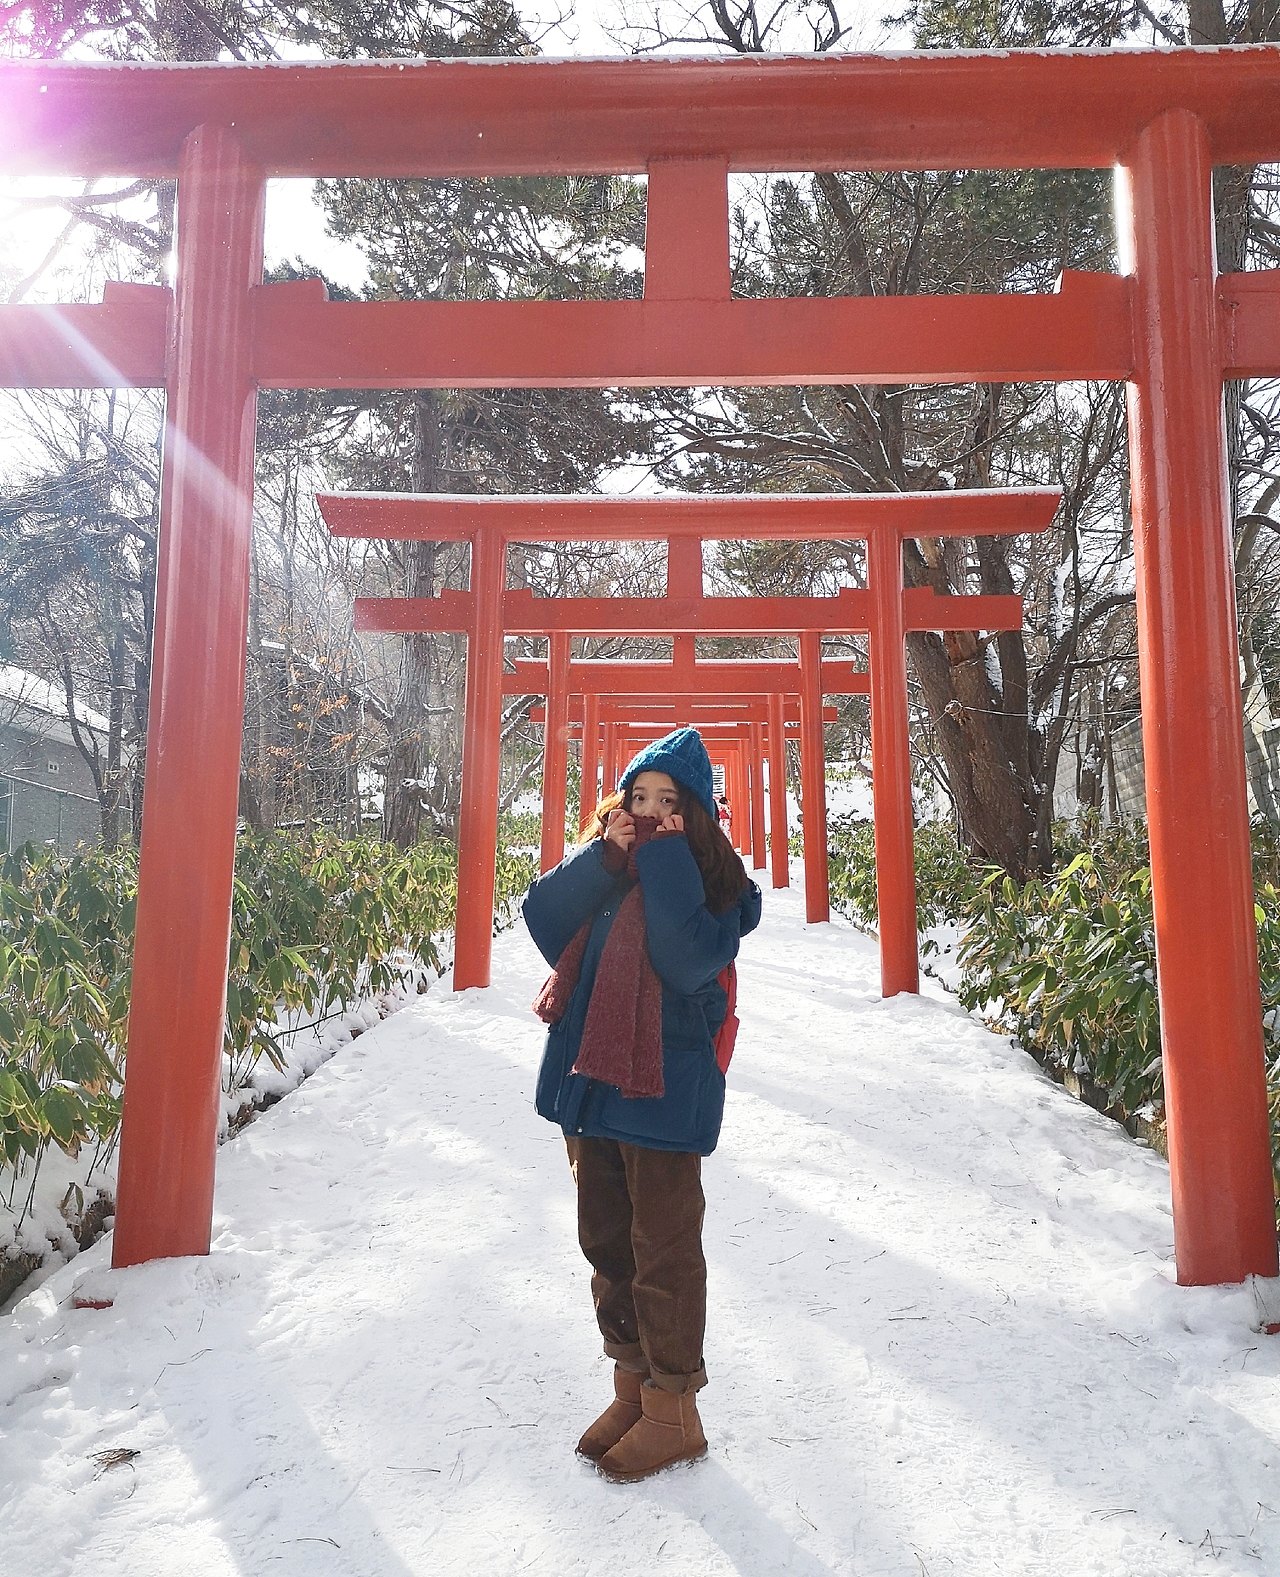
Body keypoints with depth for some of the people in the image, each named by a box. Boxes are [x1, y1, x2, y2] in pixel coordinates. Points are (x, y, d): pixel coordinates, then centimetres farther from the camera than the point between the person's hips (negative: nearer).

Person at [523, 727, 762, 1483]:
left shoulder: (713, 880, -7)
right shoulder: (604, 864, 8)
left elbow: (690, 960, -24)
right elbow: (543, 917, -6)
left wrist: (664, 860, -20)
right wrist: (605, 856, -15)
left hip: (665, 1092, -6)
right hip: (590, 1080, 6)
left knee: (664, 1254, 4)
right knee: (606, 1244, 17)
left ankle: (674, 1410, 22)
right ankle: (632, 1384, 35)